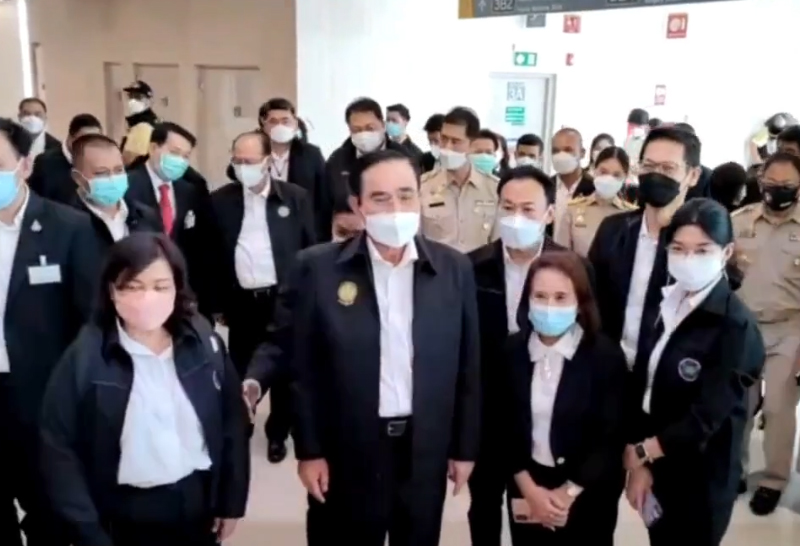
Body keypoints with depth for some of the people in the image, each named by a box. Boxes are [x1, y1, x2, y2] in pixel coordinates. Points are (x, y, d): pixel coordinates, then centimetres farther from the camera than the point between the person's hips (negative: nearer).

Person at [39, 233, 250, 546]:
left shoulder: (204, 343, -6)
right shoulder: (85, 357, -13)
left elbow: (232, 422, 2)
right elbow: (59, 449, -9)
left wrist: (231, 502, 4)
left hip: (197, 505, 3)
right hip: (125, 517, -2)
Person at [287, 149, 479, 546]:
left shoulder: (454, 269, -2)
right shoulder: (317, 268, -9)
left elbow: (467, 366, 2)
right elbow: (303, 368, -5)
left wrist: (465, 447, 4)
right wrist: (309, 450, -5)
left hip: (426, 451, 2)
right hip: (346, 453, -2)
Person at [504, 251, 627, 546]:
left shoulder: (606, 355, -12)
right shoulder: (511, 352, -4)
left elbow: (611, 438, -11)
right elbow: (504, 429, -1)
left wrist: (568, 493, -12)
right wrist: (530, 489, -8)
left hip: (587, 495, -2)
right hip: (526, 492, 2)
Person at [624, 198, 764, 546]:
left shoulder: (736, 327, -18)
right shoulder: (668, 304, 0)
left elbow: (706, 417, -21)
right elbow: (640, 384, -2)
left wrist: (639, 451, -12)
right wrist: (638, 464, -9)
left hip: (699, 481, -5)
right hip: (655, 467, 5)